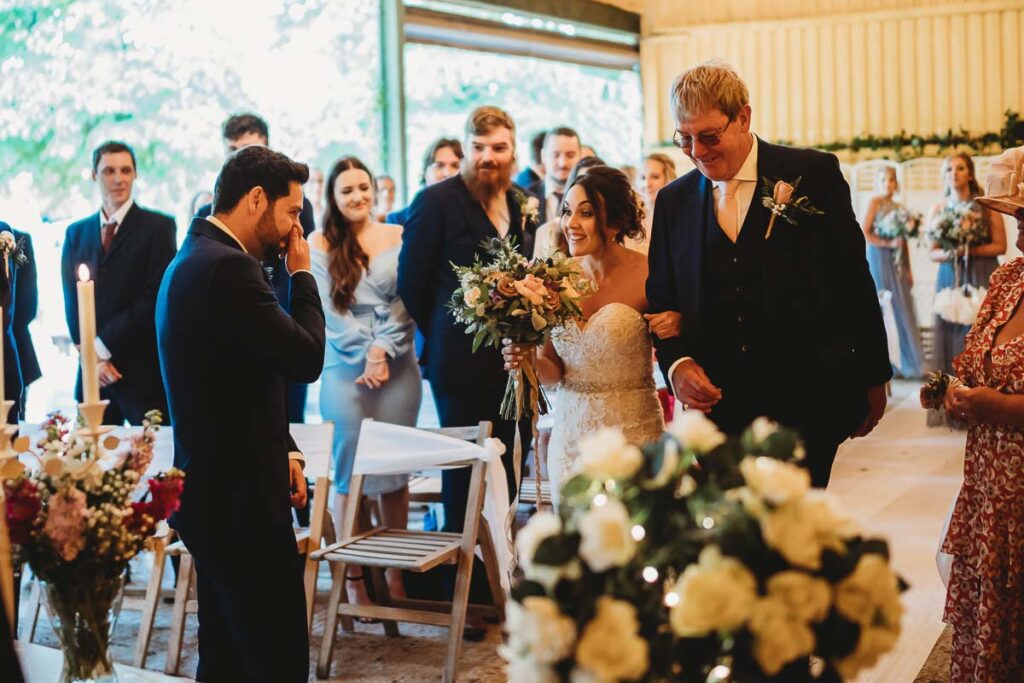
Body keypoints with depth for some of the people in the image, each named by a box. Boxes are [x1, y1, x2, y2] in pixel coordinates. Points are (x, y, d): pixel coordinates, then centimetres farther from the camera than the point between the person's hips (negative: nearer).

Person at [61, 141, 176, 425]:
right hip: (92, 372, 4)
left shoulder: (159, 227, 0)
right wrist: (91, 354, -4)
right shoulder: (76, 233, 14)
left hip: (144, 371, -4)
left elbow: (155, 297, -8)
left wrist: (103, 346, -9)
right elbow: (72, 302, 10)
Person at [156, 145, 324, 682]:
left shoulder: (193, 259, 14)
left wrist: (281, 450, 13)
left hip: (212, 490, 11)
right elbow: (306, 359, -19)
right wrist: (302, 274, -5)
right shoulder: (228, 268, -19)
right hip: (238, 496, -11)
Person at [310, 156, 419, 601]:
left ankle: (395, 573, 12)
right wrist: (367, 354, -11)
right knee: (349, 473, -1)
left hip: (398, 367, 1)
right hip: (345, 370, -1)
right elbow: (328, 310, -2)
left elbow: (407, 302, 1)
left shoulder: (398, 237, 7)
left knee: (395, 471, 4)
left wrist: (382, 351, -11)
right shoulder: (320, 244, 4)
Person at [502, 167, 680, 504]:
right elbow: (552, 369, 7)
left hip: (633, 433, -3)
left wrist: (676, 324, -18)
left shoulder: (648, 274, -8)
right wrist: (528, 361, -13)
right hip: (570, 435, 3)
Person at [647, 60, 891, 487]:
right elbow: (662, 299, 14)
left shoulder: (814, 174, -1)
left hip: (806, 407, -2)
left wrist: (873, 379, 4)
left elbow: (854, 280, 2)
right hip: (716, 409, 3)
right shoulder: (673, 201, 9)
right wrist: (677, 364, -5)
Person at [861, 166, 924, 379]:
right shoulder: (874, 202, -1)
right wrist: (889, 243, -16)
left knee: (903, 310, 3)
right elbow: (864, 233, -10)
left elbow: (905, 242, 16)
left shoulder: (900, 208, 15)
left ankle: (908, 363, 7)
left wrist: (908, 270, 12)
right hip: (879, 258, -6)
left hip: (897, 262, 6)